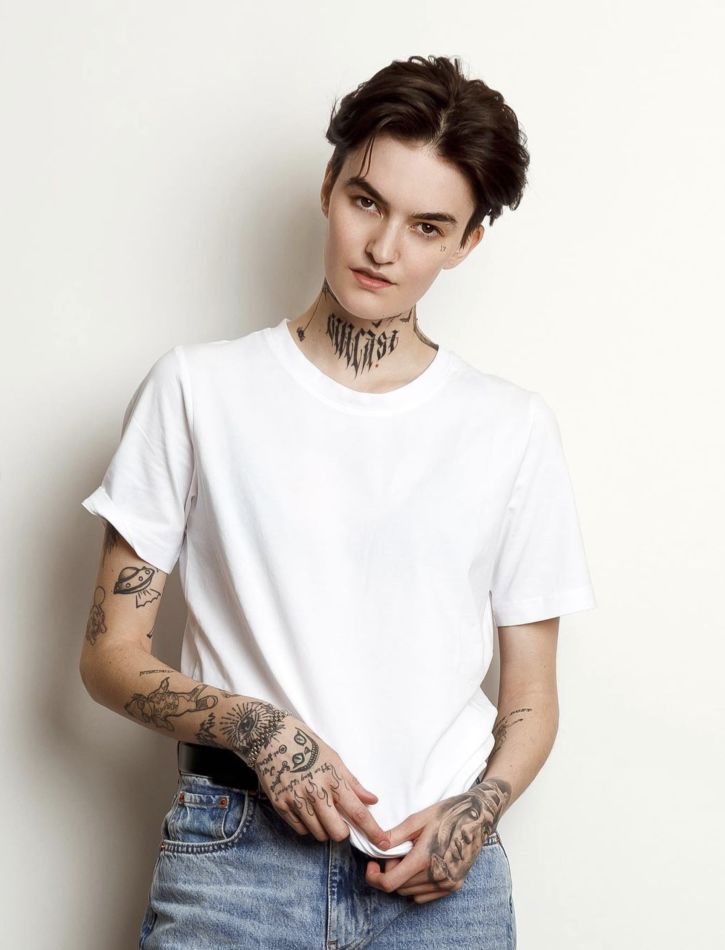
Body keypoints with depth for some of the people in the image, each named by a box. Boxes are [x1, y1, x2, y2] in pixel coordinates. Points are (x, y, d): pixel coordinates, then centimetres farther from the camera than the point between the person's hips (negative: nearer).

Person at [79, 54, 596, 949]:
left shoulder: (514, 428, 5)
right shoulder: (198, 389, 1)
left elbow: (531, 698, 8)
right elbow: (110, 654, 2)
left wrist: (476, 815, -10)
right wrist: (258, 728, -13)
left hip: (440, 872, 1)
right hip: (236, 851, -1)